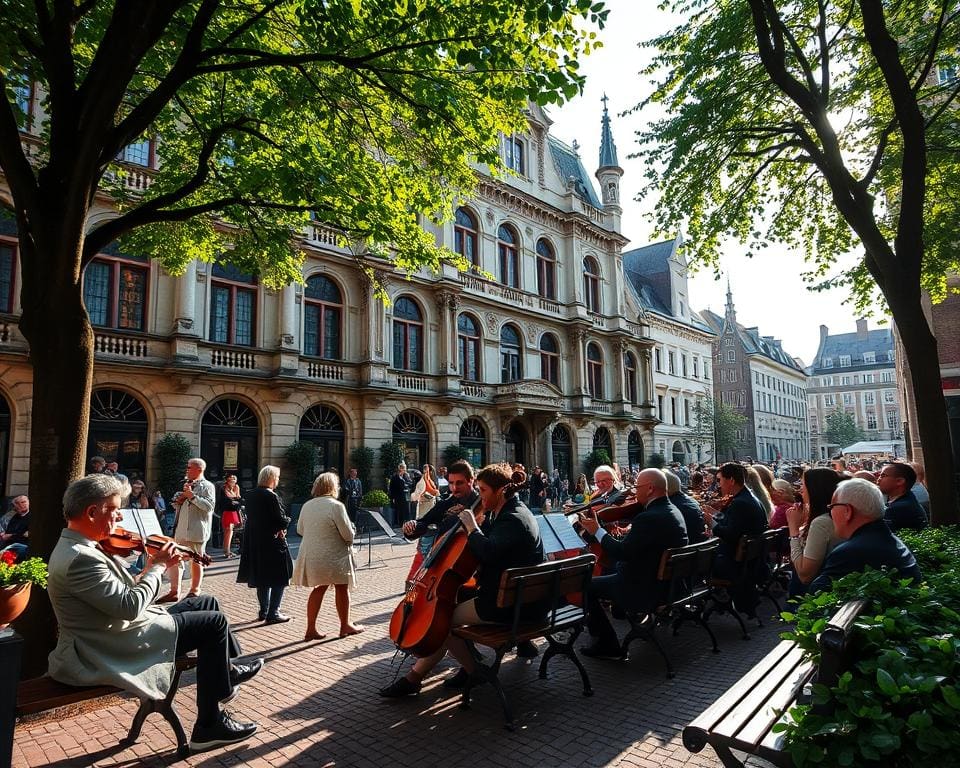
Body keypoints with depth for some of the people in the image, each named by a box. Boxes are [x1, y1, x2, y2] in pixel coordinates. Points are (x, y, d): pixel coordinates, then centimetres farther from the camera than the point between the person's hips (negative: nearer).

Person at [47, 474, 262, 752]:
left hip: (119, 629, 11)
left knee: (206, 602, 14)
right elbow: (131, 605, -29)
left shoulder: (76, 547, 7)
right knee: (215, 622, -8)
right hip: (114, 650, -10)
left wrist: (153, 567, -4)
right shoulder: (80, 559, -27)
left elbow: (125, 591, 8)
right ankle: (210, 726, 3)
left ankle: (228, 669, 32)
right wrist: (157, 567, -16)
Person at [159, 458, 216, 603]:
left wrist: (192, 496, -24)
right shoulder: (186, 484, 19)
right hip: (180, 530, 8)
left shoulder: (207, 486, -7)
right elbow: (175, 504, 24)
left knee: (196, 561, 4)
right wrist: (177, 500, 1)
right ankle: (174, 592, 20)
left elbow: (209, 506, -21)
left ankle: (194, 592, 17)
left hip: (196, 531, -8)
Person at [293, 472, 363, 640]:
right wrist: (352, 531, 6)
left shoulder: (307, 506, 2)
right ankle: (345, 625, 22)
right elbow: (348, 534, -16)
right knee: (342, 588, 10)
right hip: (334, 556, -6)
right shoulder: (336, 506, -18)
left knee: (319, 588, 17)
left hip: (311, 556, 6)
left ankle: (311, 629, 17)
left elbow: (300, 530, 15)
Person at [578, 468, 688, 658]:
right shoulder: (673, 510, 3)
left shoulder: (650, 518, -28)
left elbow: (620, 553, -25)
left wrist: (597, 531, -15)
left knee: (587, 587, 2)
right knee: (611, 570, 29)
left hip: (647, 591, -10)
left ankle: (608, 646, 9)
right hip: (668, 584, 10)